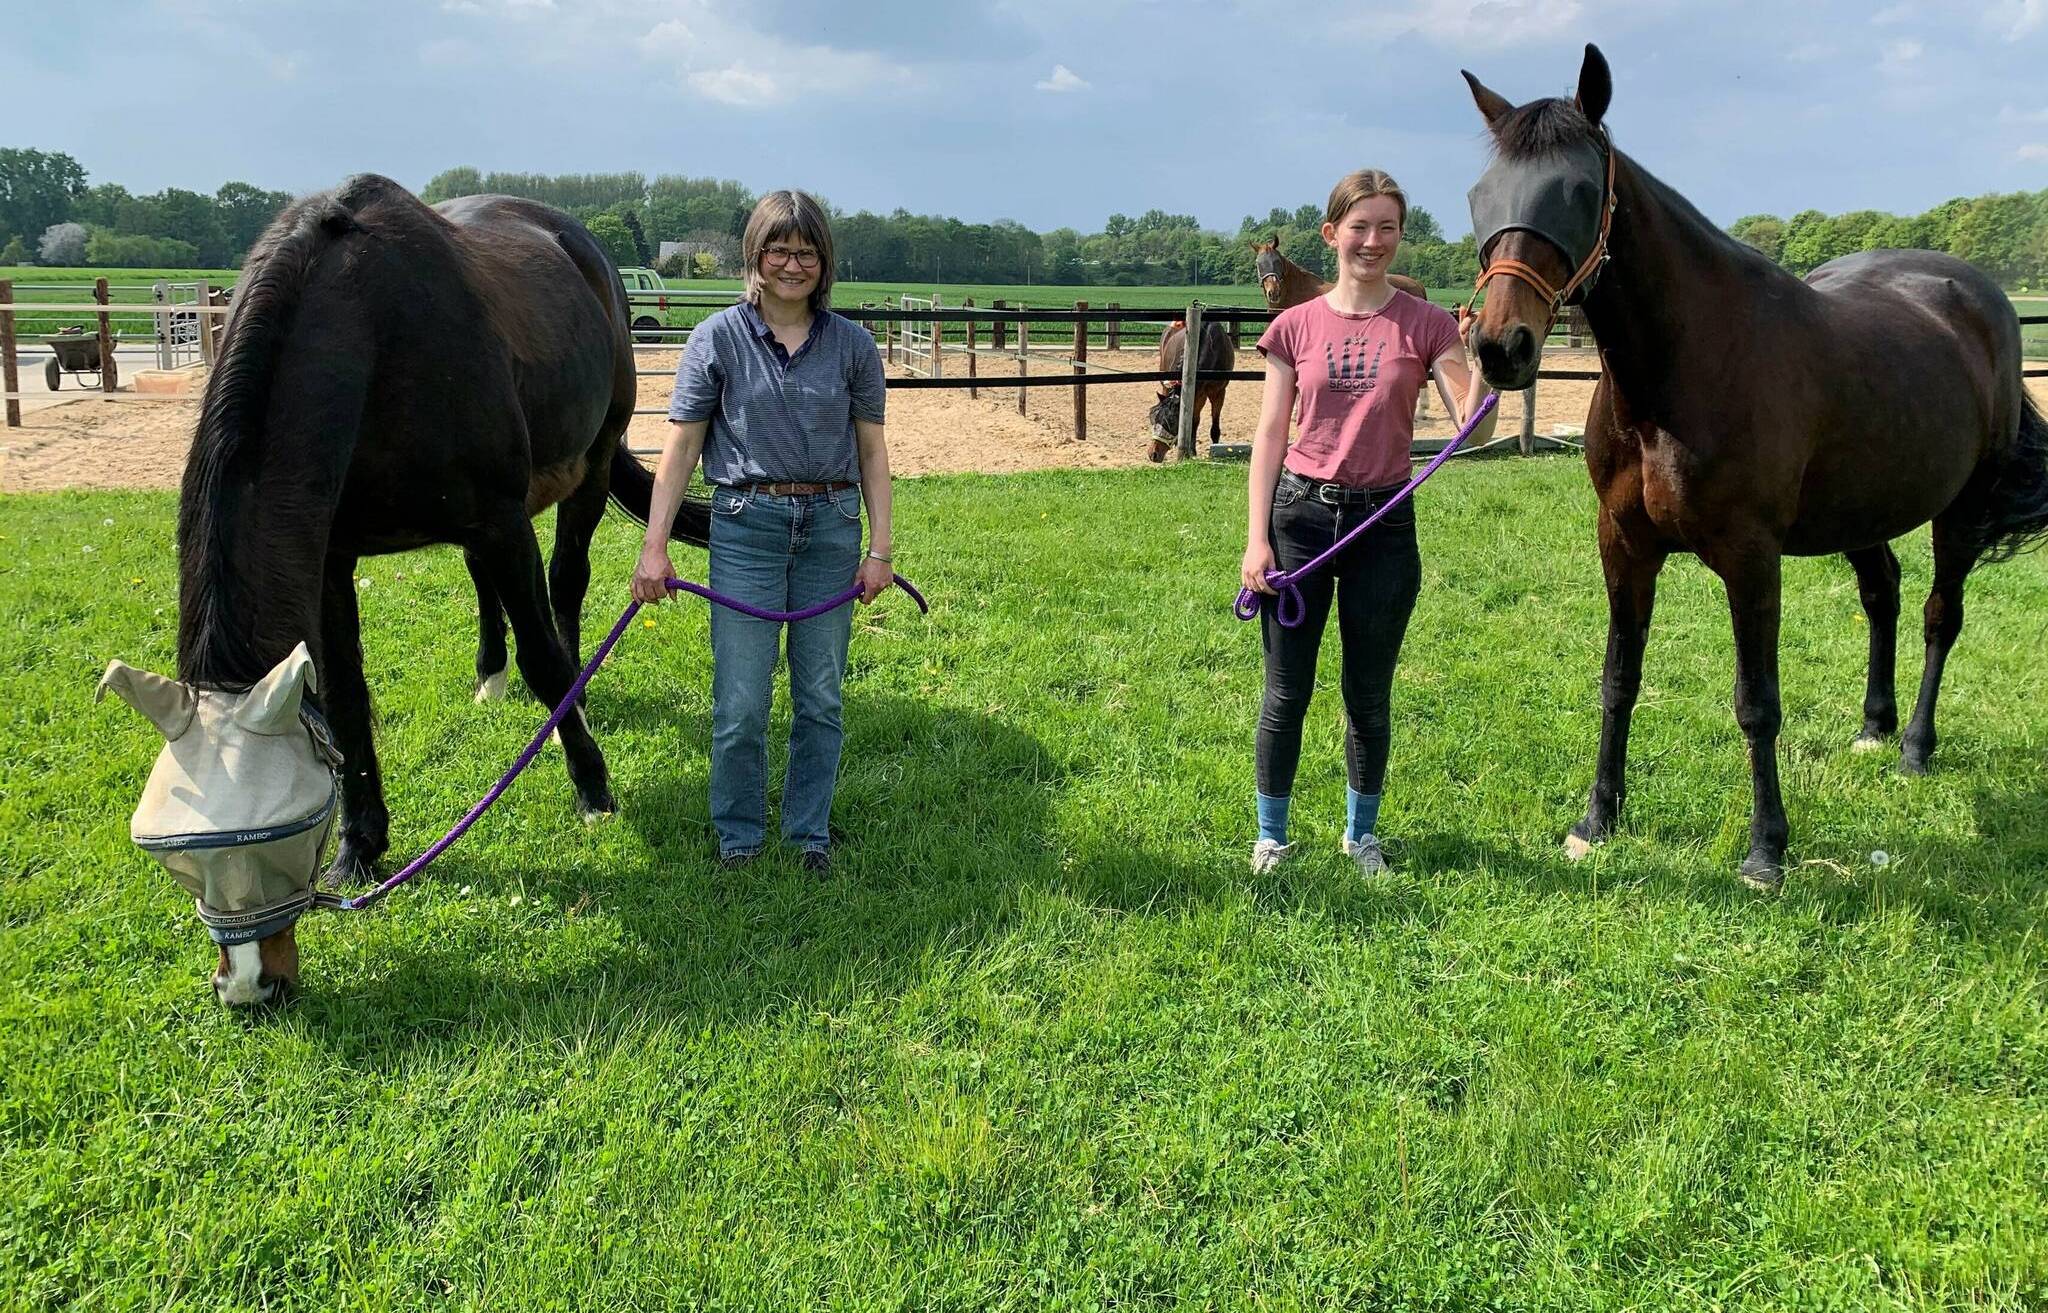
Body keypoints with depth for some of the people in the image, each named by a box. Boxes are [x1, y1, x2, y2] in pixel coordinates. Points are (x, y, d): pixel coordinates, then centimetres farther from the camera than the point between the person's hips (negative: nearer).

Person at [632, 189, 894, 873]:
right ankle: (738, 838, 17)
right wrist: (655, 546, -6)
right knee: (741, 703, -1)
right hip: (746, 525, -2)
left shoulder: (851, 343, 4)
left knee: (821, 698, 9)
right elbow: (682, 445, -1)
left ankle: (811, 834, 24)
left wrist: (880, 547, 0)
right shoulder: (719, 338, -1)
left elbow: (871, 448, 6)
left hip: (830, 527, 2)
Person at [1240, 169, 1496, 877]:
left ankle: (1362, 832, 30)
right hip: (1300, 513, 0)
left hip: (1384, 522, 0)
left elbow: (1476, 429, -6)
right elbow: (1270, 435, 2)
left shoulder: (1426, 325, 0)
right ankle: (1271, 834, 22)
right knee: (1287, 692, 6)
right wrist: (1257, 538, -4)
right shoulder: (1295, 326, 1)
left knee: (1369, 697, 10)